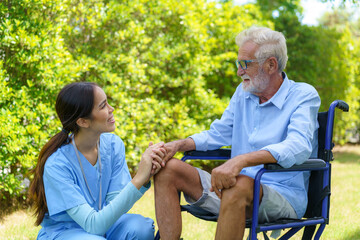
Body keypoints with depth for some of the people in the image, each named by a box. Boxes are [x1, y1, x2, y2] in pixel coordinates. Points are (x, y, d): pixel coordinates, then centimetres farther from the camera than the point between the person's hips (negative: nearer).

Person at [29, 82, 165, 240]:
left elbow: (115, 205, -12)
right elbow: (94, 225, -30)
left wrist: (145, 179, -31)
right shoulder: (56, 164, -25)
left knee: (141, 227, -25)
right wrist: (138, 180, -35)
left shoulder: (113, 145, -7)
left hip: (103, 223, 5)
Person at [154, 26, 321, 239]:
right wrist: (179, 145, 2)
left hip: (283, 196, -7)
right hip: (235, 186, 7)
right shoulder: (244, 92, 15)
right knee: (168, 169, -7)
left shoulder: (304, 96, -6)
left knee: (238, 186, -40)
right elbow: (217, 134, 23)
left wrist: (241, 160, -39)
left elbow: (299, 147, -25)